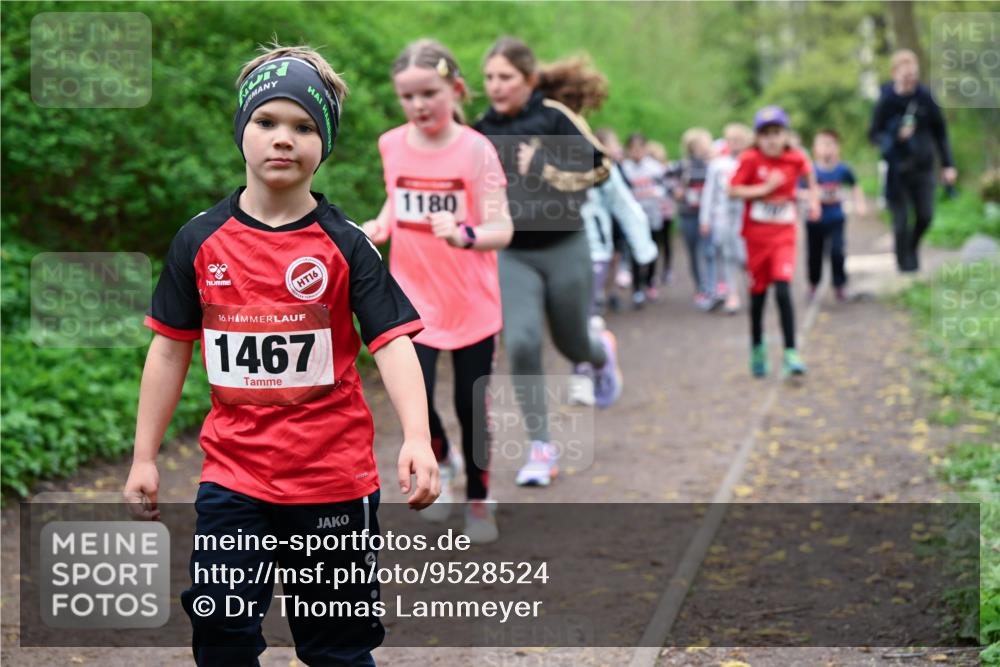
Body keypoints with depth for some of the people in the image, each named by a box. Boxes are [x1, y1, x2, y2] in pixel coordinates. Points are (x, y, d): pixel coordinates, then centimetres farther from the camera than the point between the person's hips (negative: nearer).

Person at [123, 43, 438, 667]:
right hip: (232, 477, 2)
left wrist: (417, 438, -28)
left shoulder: (346, 244, -5)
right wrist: (144, 458, 9)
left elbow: (392, 341, -12)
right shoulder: (201, 240, 2)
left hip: (333, 482, -2)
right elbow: (171, 348, 9)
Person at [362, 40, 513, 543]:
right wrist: (378, 227, -1)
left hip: (472, 305, -2)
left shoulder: (475, 149, -14)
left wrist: (464, 234, -37)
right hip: (413, 300, 2)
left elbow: (501, 229, -17)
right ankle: (438, 465, 22)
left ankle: (479, 501, 31)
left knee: (472, 409, 7)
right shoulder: (392, 145, -2)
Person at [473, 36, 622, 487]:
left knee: (572, 344, 12)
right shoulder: (482, 132, 2)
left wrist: (542, 170, -21)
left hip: (564, 249, -2)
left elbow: (598, 166, -14)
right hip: (512, 255, 2)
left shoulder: (554, 117, -10)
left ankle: (601, 352, 53)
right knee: (521, 344, -16)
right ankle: (541, 448, -4)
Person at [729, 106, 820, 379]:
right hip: (756, 233, 0)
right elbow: (733, 190, -12)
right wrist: (765, 189, -17)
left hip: (784, 235, 0)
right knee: (758, 293, 10)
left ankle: (791, 354, -13)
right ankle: (757, 347, 31)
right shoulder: (750, 159, -8)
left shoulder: (796, 159, -3)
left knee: (783, 290, -16)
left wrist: (813, 197, 12)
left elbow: (808, 173, 20)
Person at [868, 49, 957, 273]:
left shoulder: (925, 97, -1)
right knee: (901, 219, -2)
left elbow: (940, 131, 7)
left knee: (925, 216, 1)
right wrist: (895, 135, -22)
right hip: (897, 168, -2)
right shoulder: (886, 101, -7)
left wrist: (948, 164, 4)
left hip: (922, 167, 2)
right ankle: (906, 264, 12)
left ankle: (913, 246, 31)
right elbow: (874, 134, -2)